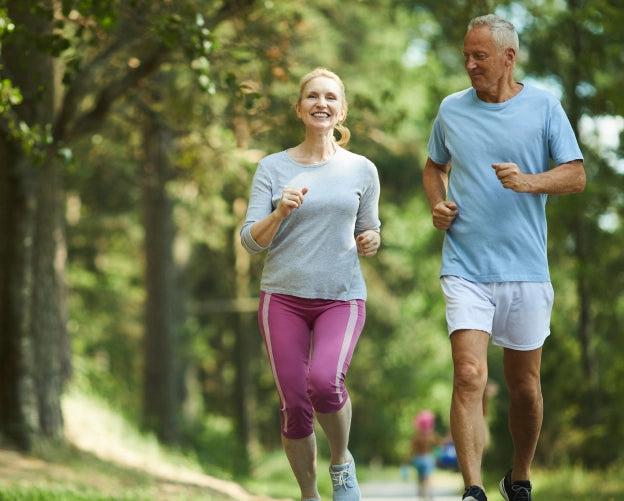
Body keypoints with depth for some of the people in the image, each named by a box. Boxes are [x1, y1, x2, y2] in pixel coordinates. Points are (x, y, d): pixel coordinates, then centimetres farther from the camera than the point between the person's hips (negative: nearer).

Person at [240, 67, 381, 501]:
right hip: (283, 297, 1)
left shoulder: (361, 170, 7)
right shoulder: (273, 168, 3)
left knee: (324, 380, -26)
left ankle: (342, 460, 1)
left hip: (342, 298, 0)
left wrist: (370, 241, -5)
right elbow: (251, 240, 0)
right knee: (294, 405, -4)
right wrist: (280, 213, -19)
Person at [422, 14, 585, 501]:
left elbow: (576, 175, -1)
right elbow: (434, 166, 24)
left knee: (524, 385, 10)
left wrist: (528, 181, -18)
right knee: (469, 375, -16)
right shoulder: (451, 109, 8)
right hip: (465, 268, 0)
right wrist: (437, 205, 5)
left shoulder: (543, 107, 2)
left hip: (525, 268, 0)